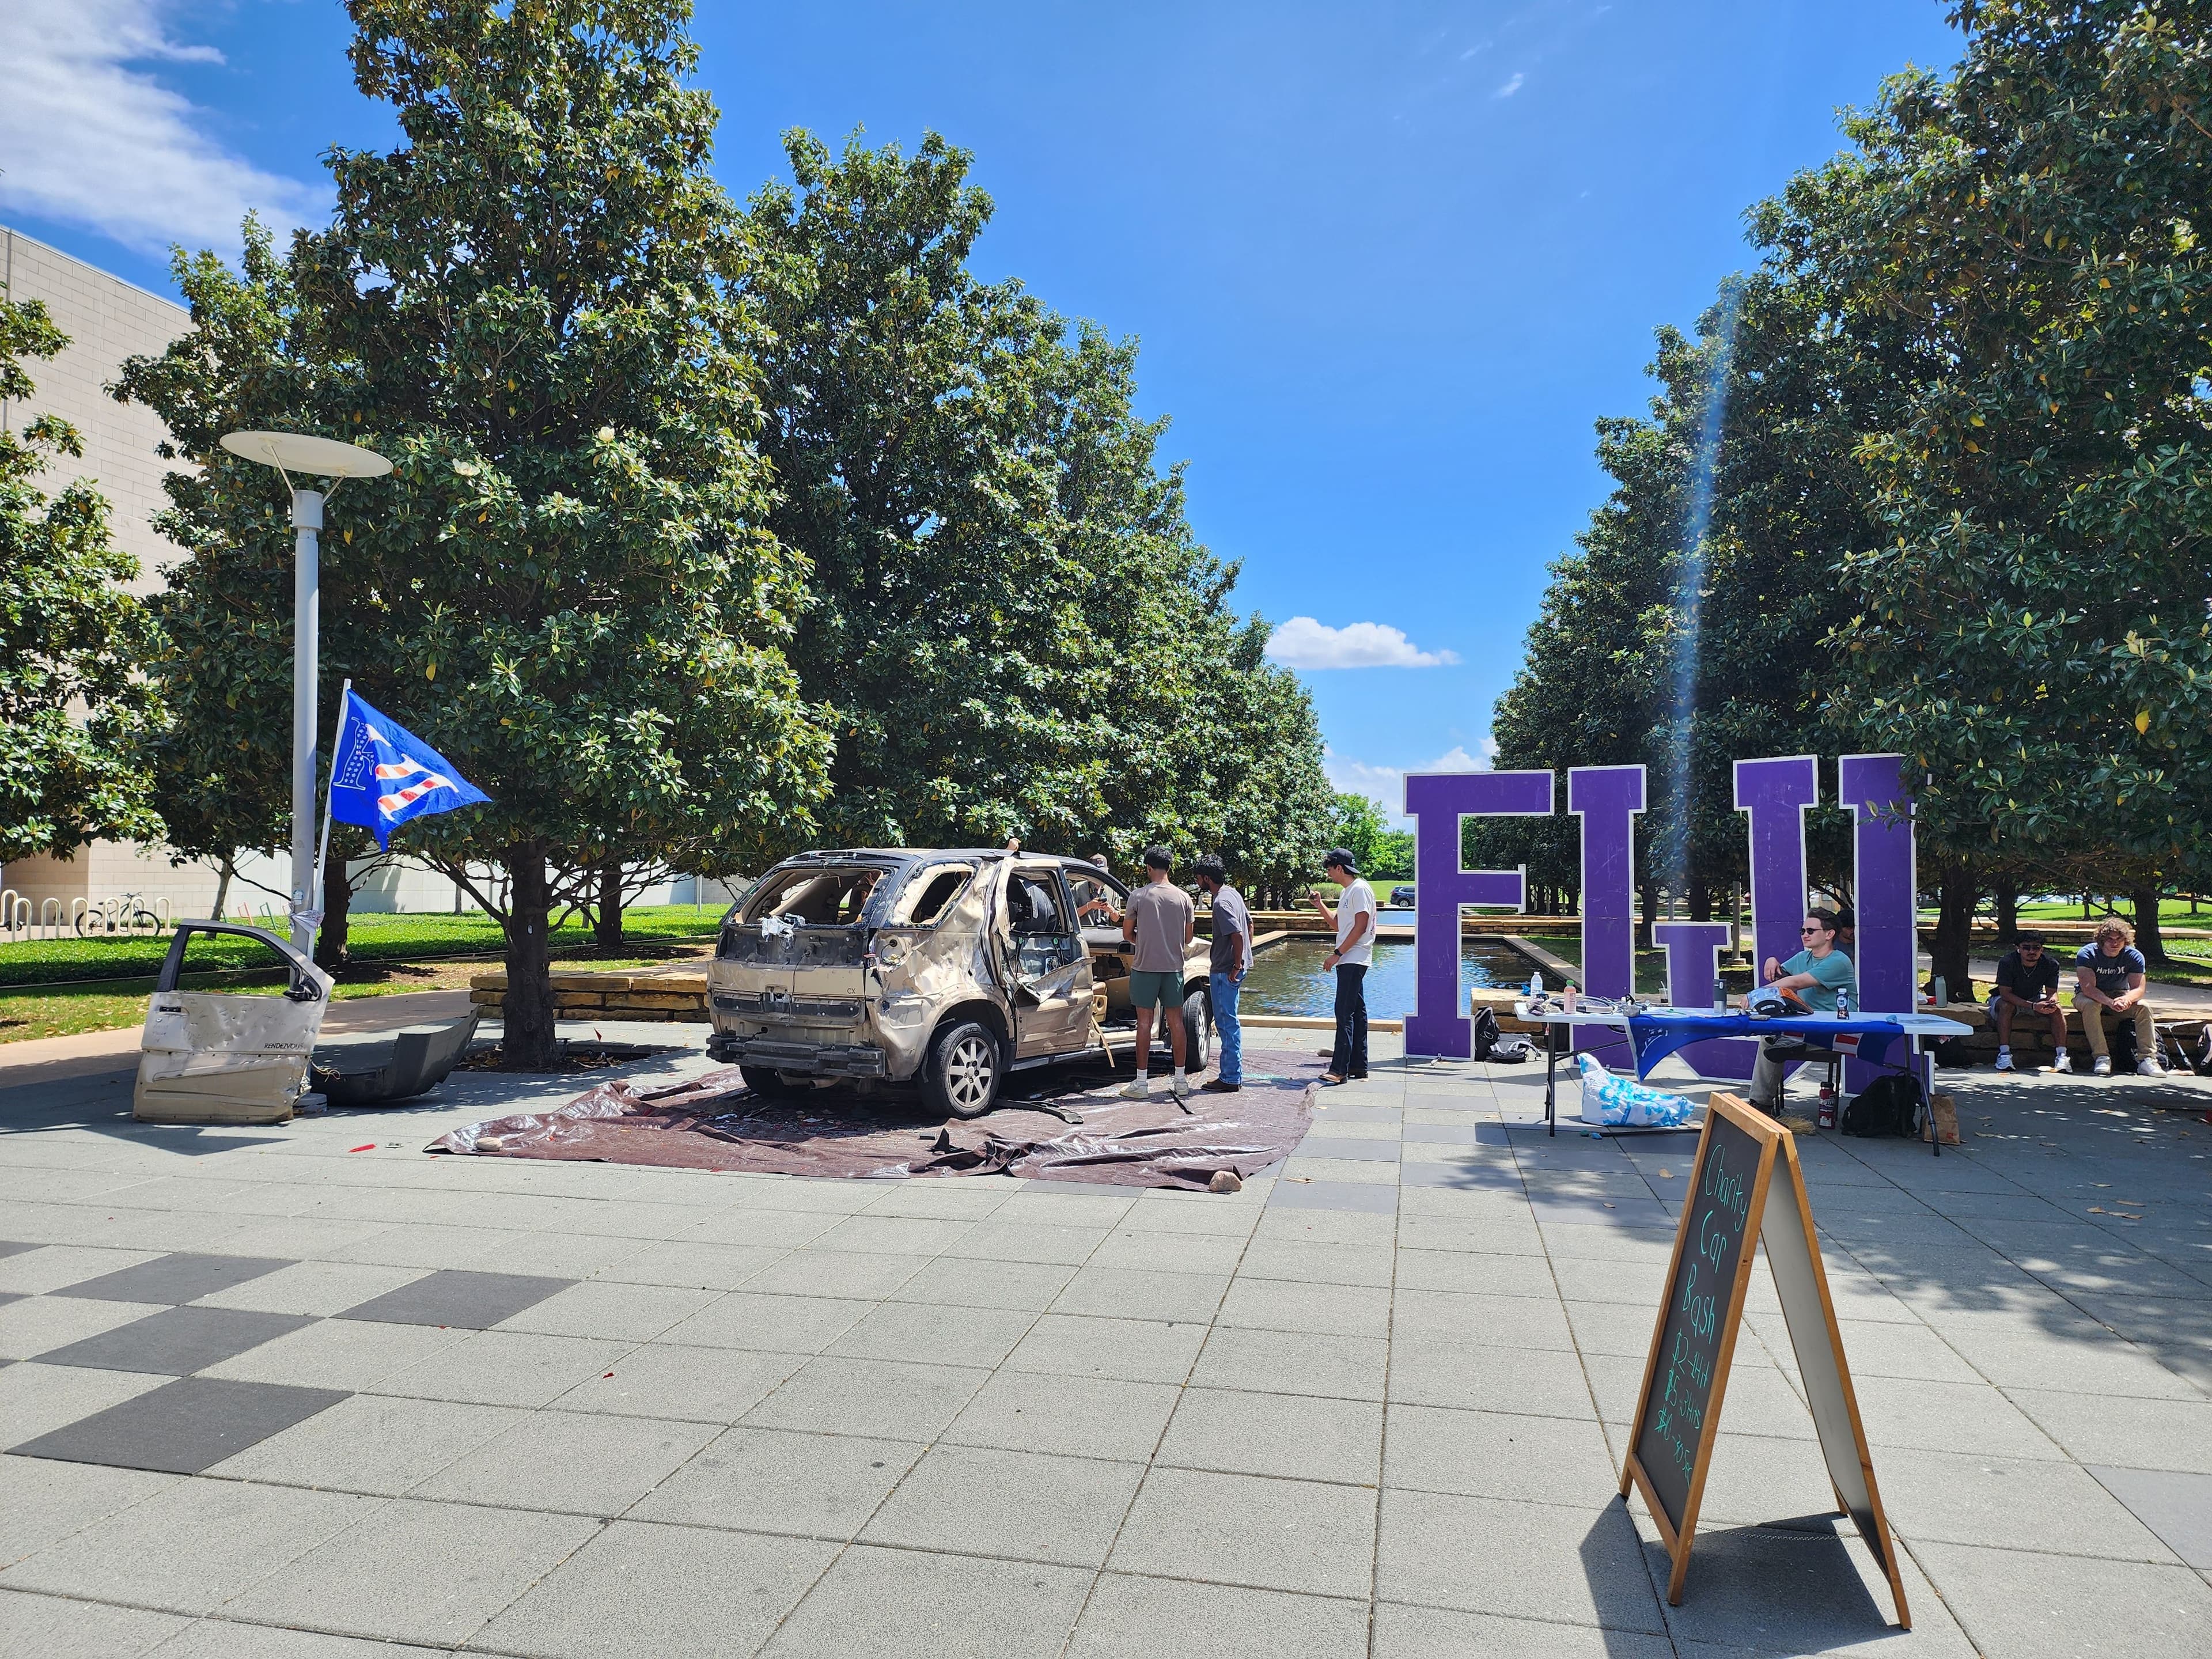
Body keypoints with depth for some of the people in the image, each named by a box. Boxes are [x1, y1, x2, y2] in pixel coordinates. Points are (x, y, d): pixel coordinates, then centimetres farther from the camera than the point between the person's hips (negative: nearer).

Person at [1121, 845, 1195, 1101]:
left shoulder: (1139, 896, -7)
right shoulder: (1183, 898, 1)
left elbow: (1127, 934, 1)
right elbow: (1188, 938, 7)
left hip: (1145, 965, -3)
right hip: (1173, 967, 3)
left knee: (1144, 1022, 1)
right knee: (1176, 1021, 9)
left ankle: (1142, 1082, 3)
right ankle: (1181, 1081, 14)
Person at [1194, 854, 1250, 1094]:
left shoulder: (1221, 903, -19)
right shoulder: (1234, 893, 11)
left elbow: (1237, 935, -26)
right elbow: (1249, 925, 19)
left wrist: (1236, 967, -18)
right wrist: (1244, 959, 21)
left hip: (1225, 972, -10)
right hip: (1234, 967, 10)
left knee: (1227, 1023, -3)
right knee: (1228, 1022, 16)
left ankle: (1230, 1079, 3)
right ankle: (1232, 1074, 23)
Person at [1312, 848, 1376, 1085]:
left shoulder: (1360, 890, -12)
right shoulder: (1346, 892, 19)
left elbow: (1360, 927, -19)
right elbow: (1339, 923, 28)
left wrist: (1337, 954, -18)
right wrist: (1320, 905, 16)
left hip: (1353, 960, -11)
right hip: (1349, 961, 11)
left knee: (1345, 1014, -13)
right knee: (1356, 1013, 12)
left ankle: (1339, 1070, -15)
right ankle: (1358, 1066, 17)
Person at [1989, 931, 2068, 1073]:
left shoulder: (2051, 965, -16)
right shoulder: (2007, 963, -27)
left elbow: (2052, 992, -11)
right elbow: (2005, 993, -29)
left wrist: (2052, 1002, -37)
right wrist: (2033, 1006, -41)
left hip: (2035, 998, 4)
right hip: (2007, 999, -4)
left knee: (2057, 1009, -22)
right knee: (2006, 1006, -35)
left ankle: (2062, 1055, -23)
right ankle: (2004, 1054, -36)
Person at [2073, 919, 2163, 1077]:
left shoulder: (2134, 956, -11)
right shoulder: (2086, 954, -21)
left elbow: (2138, 989, -18)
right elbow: (2088, 988, -31)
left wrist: (2126, 999, -43)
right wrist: (2110, 1002, -49)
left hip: (2119, 994, 3)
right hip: (2088, 996, -3)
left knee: (2144, 1007, -24)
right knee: (2090, 1006, -36)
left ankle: (2147, 1058, -25)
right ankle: (2102, 1058, -38)